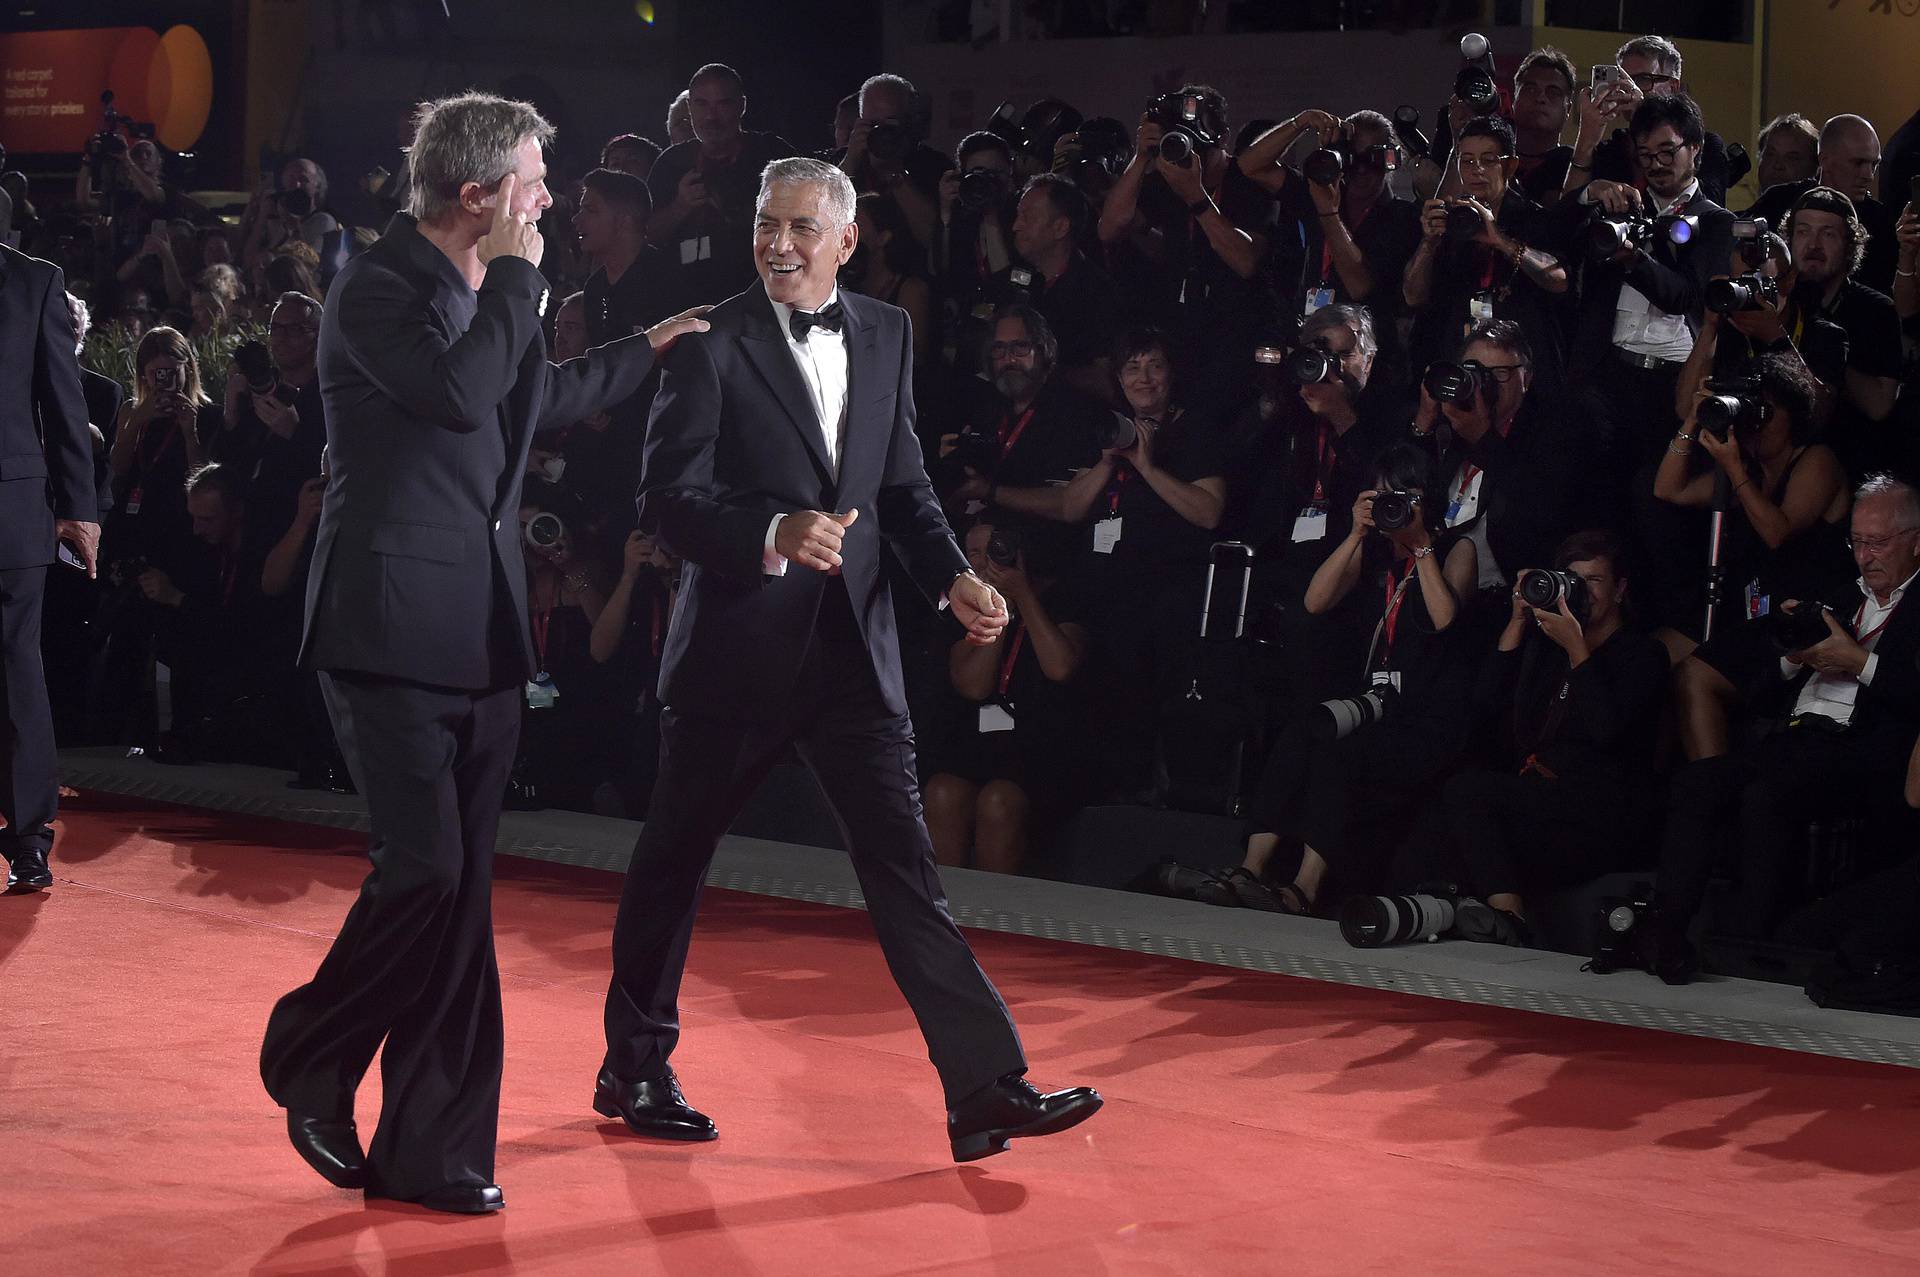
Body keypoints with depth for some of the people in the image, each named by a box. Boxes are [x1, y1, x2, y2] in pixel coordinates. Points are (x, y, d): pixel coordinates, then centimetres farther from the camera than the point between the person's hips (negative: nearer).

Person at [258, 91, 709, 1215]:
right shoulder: (378, 289, -10)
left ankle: (431, 1151, 9)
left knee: (465, 891, 5)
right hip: (395, 625, -8)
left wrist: (649, 349, 43)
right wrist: (516, 276, -16)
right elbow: (459, 394, -27)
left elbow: (543, 396, 35)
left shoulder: (493, 294, 15)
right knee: (426, 868, -14)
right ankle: (311, 1057, 11)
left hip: (484, 634, 8)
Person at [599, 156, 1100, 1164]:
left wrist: (952, 577, 0)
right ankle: (634, 1070, 27)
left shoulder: (885, 335, 10)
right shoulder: (712, 343, -8)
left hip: (851, 647, 4)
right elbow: (668, 496, -14)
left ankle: (986, 1089, -6)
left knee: (905, 868, -2)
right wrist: (773, 535, -31)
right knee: (673, 862, 10)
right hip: (736, 650, -4)